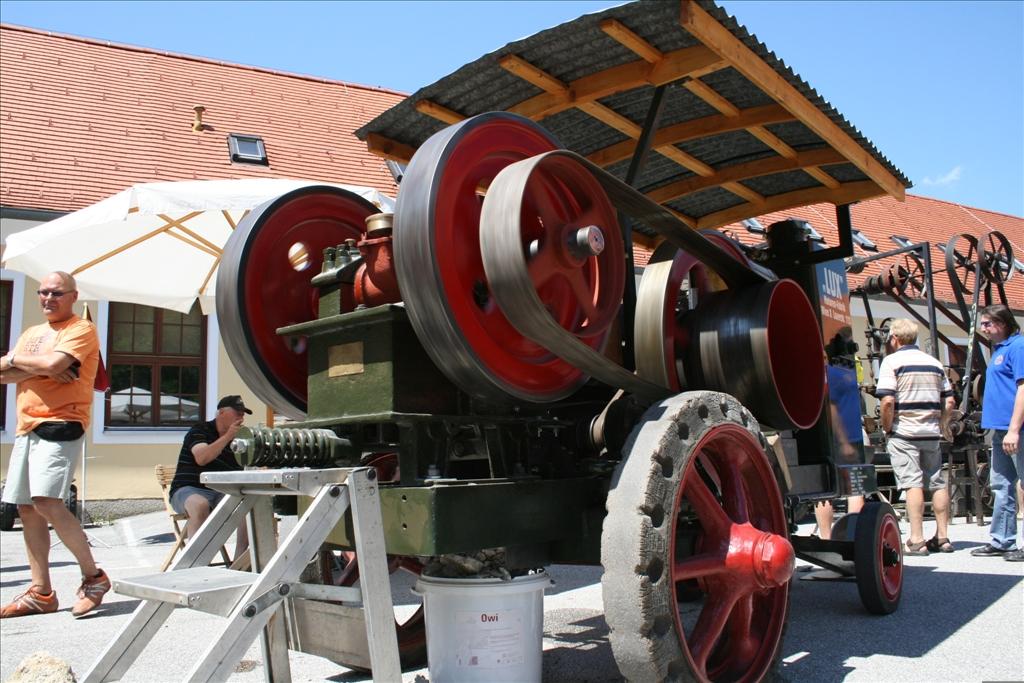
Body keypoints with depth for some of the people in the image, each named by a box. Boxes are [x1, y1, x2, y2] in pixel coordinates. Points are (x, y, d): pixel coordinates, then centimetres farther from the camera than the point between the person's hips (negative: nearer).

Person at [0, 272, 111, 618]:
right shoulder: (31, 333, 20)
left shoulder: (81, 329, -2)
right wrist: (39, 368, -9)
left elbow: (54, 362, -19)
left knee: (47, 502, -19)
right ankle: (41, 592, 15)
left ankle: (93, 576, -6)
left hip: (60, 424, -8)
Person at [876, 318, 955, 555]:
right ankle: (942, 537, 16)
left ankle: (916, 540, -6)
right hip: (931, 433, 5)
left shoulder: (892, 361, -6)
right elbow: (949, 402, 10)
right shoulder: (934, 363, 12)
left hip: (903, 433, -5)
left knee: (912, 484, -6)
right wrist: (939, 425, 16)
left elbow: (887, 401, -17)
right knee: (938, 483, 10)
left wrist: (887, 428, -5)